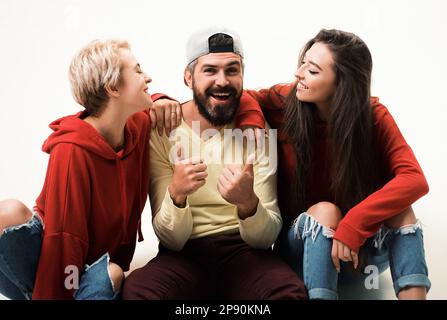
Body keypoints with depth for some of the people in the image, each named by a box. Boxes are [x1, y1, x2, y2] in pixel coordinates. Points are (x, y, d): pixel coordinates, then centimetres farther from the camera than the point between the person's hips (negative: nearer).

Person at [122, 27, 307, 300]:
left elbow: (267, 237, -9)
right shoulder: (162, 132, -5)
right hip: (184, 255, 0)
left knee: (292, 290, -31)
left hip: (245, 251, 0)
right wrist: (176, 194, -29)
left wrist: (248, 203, -31)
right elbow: (171, 240, -8)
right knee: (136, 289, -31)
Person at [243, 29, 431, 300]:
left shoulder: (373, 116, -14)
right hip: (302, 246, 0)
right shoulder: (283, 102, -11)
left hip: (360, 248, 0)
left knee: (398, 209, -28)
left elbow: (415, 180, -26)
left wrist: (355, 223, -36)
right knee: (324, 210, -33)